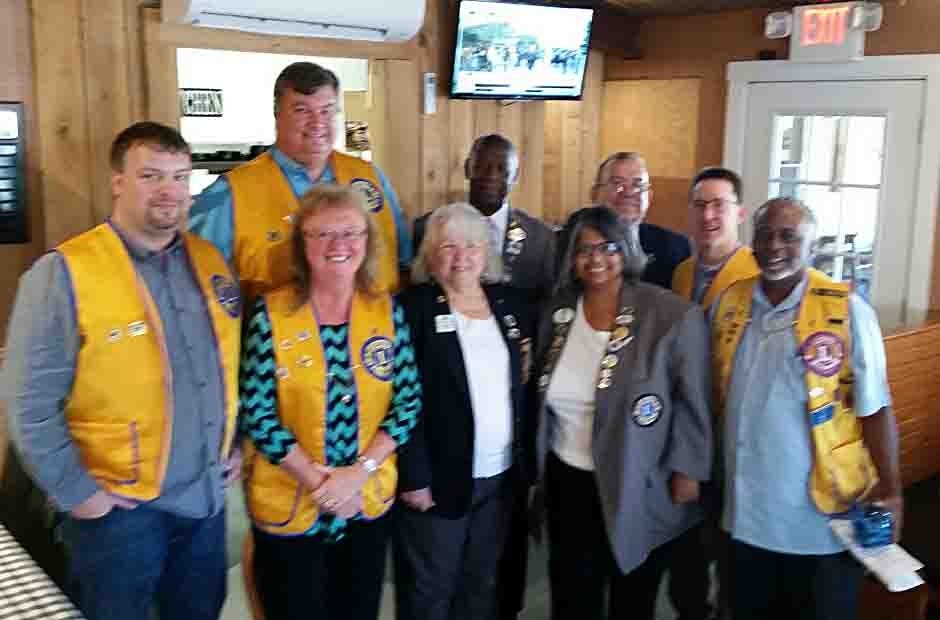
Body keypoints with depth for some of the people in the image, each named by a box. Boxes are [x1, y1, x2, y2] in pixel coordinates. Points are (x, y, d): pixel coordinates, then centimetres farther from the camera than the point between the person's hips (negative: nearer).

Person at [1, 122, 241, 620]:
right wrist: (76, 493, -12)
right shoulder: (63, 273, -14)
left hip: (207, 499, 5)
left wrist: (234, 445, 10)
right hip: (117, 508, -5)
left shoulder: (211, 261, 4)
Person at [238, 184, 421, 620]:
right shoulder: (271, 313, -11)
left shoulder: (388, 310, -2)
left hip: (369, 502, 3)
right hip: (287, 507, -2)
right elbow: (256, 415, -12)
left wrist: (358, 473, -13)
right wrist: (318, 481, -16)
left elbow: (407, 403, -3)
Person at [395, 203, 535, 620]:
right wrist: (414, 477, -15)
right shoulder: (413, 308, -9)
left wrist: (528, 465, 6)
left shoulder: (514, 305, 7)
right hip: (440, 477, -4)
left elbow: (527, 390, 10)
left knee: (483, 586, 17)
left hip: (502, 476, 5)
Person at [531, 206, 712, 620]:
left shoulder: (674, 315, -14)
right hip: (568, 482, 4)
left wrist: (687, 472, -10)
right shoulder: (558, 311, 1)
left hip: (639, 489, -3)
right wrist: (538, 468, 13)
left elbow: (693, 402, -9)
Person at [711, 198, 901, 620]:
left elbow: (874, 409, -10)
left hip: (822, 515, -4)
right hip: (746, 513, 4)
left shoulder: (847, 312, -13)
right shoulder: (727, 304, 1)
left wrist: (890, 488, -13)